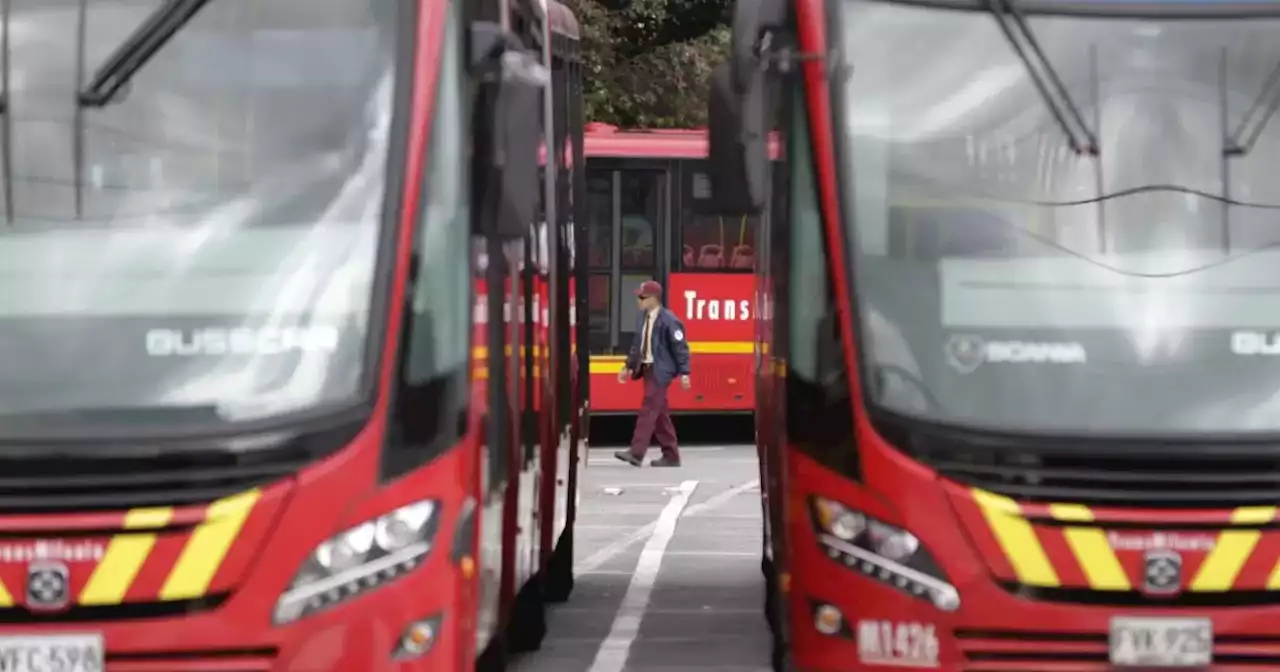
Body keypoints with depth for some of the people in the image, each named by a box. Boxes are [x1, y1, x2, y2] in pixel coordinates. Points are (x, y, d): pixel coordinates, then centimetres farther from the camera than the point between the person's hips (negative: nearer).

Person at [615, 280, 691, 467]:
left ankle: (636, 453, -17)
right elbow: (637, 344, 19)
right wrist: (629, 366, 16)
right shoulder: (642, 318, 11)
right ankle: (671, 455, 16)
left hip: (660, 370, -9)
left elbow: (680, 347, -13)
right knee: (660, 413, 11)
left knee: (649, 409, -13)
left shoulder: (668, 320, -13)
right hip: (647, 368, 9)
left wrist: (684, 373, -16)